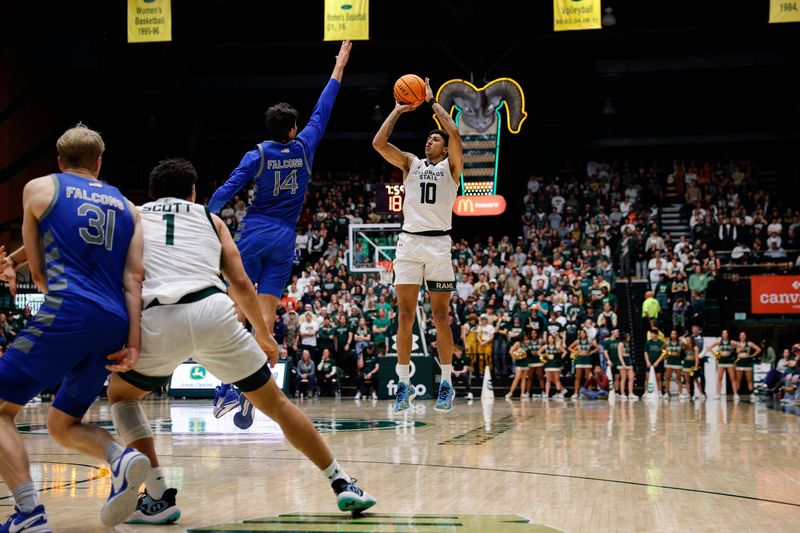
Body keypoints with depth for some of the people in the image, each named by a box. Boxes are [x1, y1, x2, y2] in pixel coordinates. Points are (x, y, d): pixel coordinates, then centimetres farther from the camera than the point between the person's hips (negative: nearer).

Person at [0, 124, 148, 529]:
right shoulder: (127, 206, 22)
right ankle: (121, 457, -10)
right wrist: (133, 343, 1)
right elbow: (133, 278, 8)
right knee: (63, 425, 20)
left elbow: (39, 272, 16)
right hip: (116, 324, 5)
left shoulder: (39, 188, 13)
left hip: (69, 313, -5)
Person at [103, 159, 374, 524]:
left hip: (159, 319, -1)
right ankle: (342, 484, 19)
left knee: (121, 395, 26)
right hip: (214, 310, 1)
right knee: (274, 402, 18)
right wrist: (264, 334, 32)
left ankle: (158, 498, 13)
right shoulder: (209, 219, 28)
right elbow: (241, 284, 20)